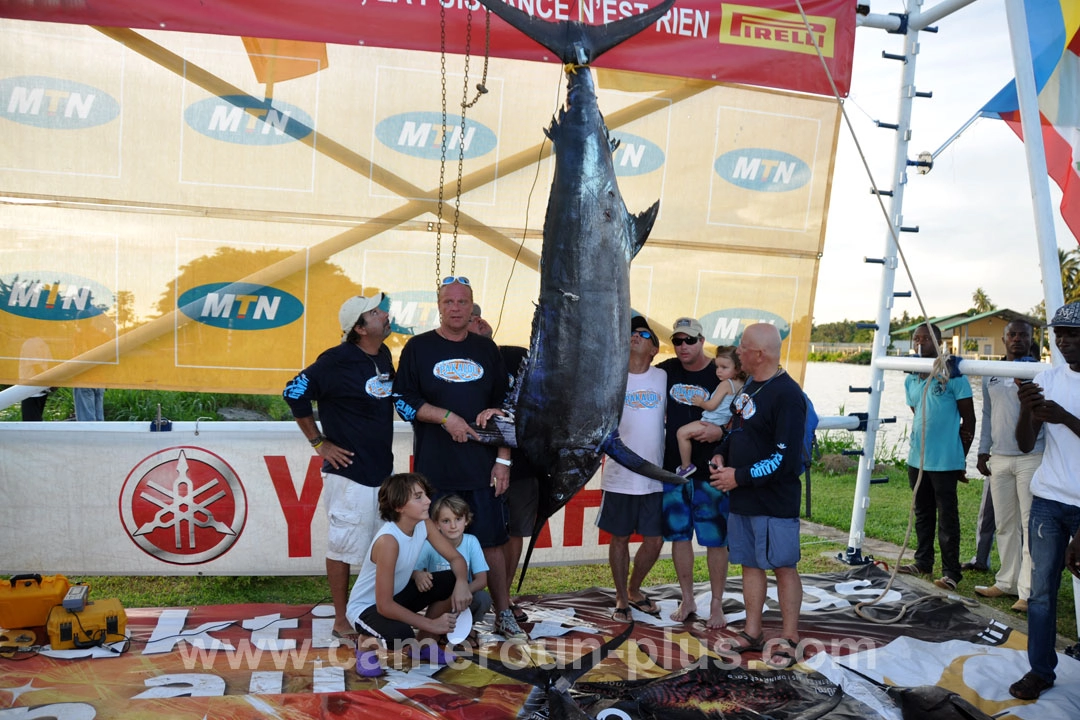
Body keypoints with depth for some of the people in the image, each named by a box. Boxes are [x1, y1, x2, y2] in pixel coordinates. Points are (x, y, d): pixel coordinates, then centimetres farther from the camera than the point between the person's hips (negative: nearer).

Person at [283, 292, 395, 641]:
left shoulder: (384, 355, 6)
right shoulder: (337, 360, -15)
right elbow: (294, 392, -13)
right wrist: (319, 443, -11)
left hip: (383, 468, 8)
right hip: (349, 470, -8)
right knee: (343, 545, 4)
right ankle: (342, 620, 16)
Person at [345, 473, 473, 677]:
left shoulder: (424, 524, -12)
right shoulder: (388, 540, -34)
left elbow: (455, 557, -3)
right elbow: (384, 606, -33)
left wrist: (461, 583, -26)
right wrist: (430, 624, -28)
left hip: (397, 594, 8)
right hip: (366, 607, -8)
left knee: (452, 582, -11)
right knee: (401, 637, -37)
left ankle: (425, 642, 9)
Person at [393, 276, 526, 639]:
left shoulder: (486, 349, 11)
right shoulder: (418, 347, 4)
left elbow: (504, 407, 11)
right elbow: (403, 400, -2)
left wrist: (503, 460, 4)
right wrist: (447, 417, -14)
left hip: (484, 469, 2)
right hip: (435, 469, -2)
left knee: (492, 541, 5)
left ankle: (503, 614, 17)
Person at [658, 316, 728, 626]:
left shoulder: (720, 375, -6)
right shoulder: (666, 370, 4)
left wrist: (720, 430, -22)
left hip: (710, 472, -3)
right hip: (673, 469, 4)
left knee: (715, 539, 3)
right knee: (679, 535, 11)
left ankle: (717, 605, 16)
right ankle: (687, 600, 25)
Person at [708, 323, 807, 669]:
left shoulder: (787, 395, -19)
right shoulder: (750, 384, 10)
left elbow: (785, 459, -22)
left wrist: (739, 476, -18)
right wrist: (720, 455, 5)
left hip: (775, 501, -9)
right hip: (742, 498, 9)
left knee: (783, 566, 4)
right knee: (750, 563, 14)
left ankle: (788, 639, 15)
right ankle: (752, 633, 25)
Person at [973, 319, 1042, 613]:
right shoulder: (991, 376, 13)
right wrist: (983, 451, 12)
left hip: (1032, 459, -5)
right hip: (999, 459, 5)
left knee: (1031, 525, -4)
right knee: (1004, 525, 10)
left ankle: (1029, 591, 0)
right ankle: (1007, 582, 20)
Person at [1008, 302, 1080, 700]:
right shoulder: (1047, 379, 5)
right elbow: (1026, 444, 2)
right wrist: (1027, 409, -16)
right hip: (1048, 501, 3)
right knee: (1042, 588, 5)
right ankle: (1040, 671, 13)